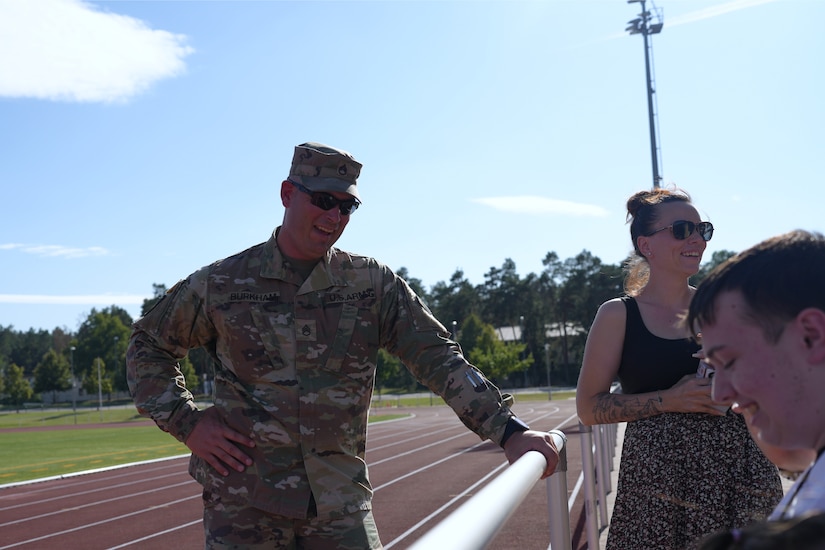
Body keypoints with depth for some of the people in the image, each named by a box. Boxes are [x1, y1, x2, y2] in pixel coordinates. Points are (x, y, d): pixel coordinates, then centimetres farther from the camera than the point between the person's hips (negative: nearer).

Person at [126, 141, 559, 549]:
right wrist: (187, 423, 0)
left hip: (341, 505, 1)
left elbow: (438, 358, -3)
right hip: (243, 506, -1)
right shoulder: (222, 283, 2)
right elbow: (147, 347, 14)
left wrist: (509, 431, -14)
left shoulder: (372, 283, 3)